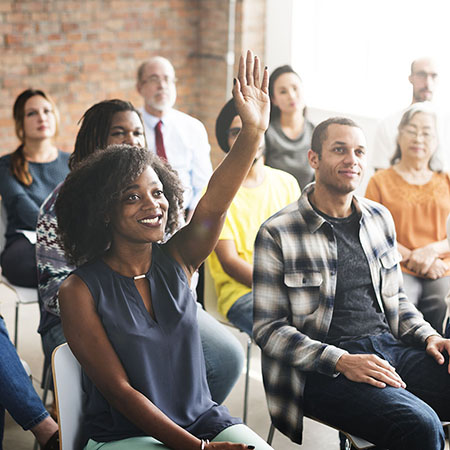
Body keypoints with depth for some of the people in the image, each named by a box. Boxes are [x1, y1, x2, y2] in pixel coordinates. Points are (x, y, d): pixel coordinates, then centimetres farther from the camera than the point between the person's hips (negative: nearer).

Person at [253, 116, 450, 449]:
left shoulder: (380, 218, 14)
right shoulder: (277, 234, -5)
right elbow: (267, 328, -7)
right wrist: (341, 361, -17)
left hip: (390, 347, 6)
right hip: (322, 369, -6)